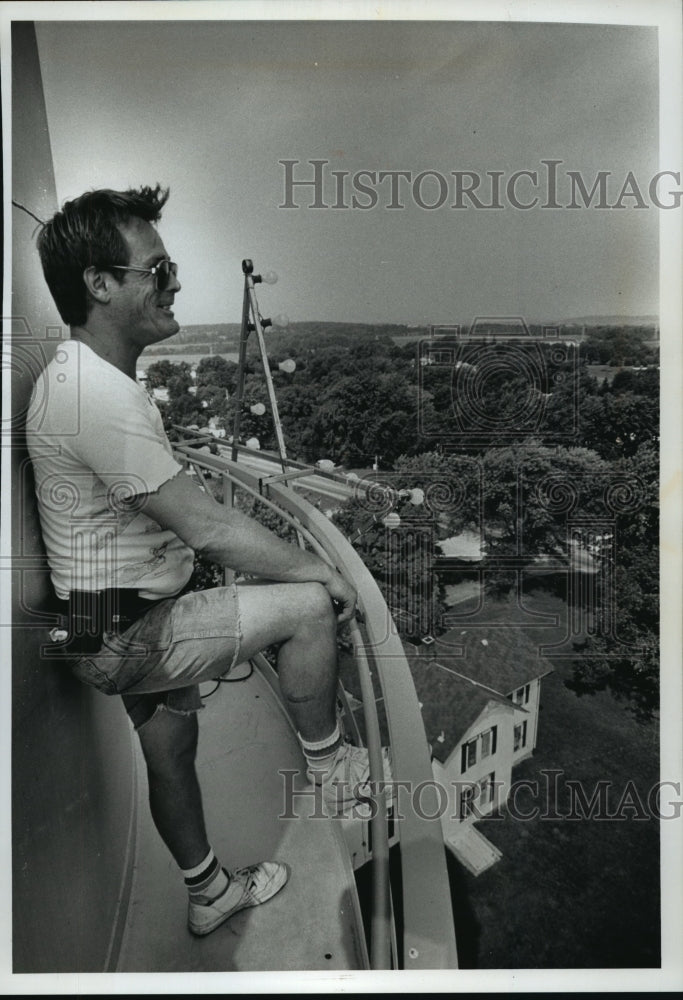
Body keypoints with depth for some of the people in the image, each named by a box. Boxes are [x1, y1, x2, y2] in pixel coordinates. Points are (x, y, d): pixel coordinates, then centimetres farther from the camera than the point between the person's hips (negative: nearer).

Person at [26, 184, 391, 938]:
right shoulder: (100, 395, -26)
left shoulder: (78, 375, 8)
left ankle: (209, 892, 46)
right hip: (125, 635, -10)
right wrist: (319, 571, -13)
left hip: (128, 624, 10)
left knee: (170, 752, 23)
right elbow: (206, 526, -26)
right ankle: (328, 766, 11)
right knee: (311, 606, -12)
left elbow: (180, 514, 13)